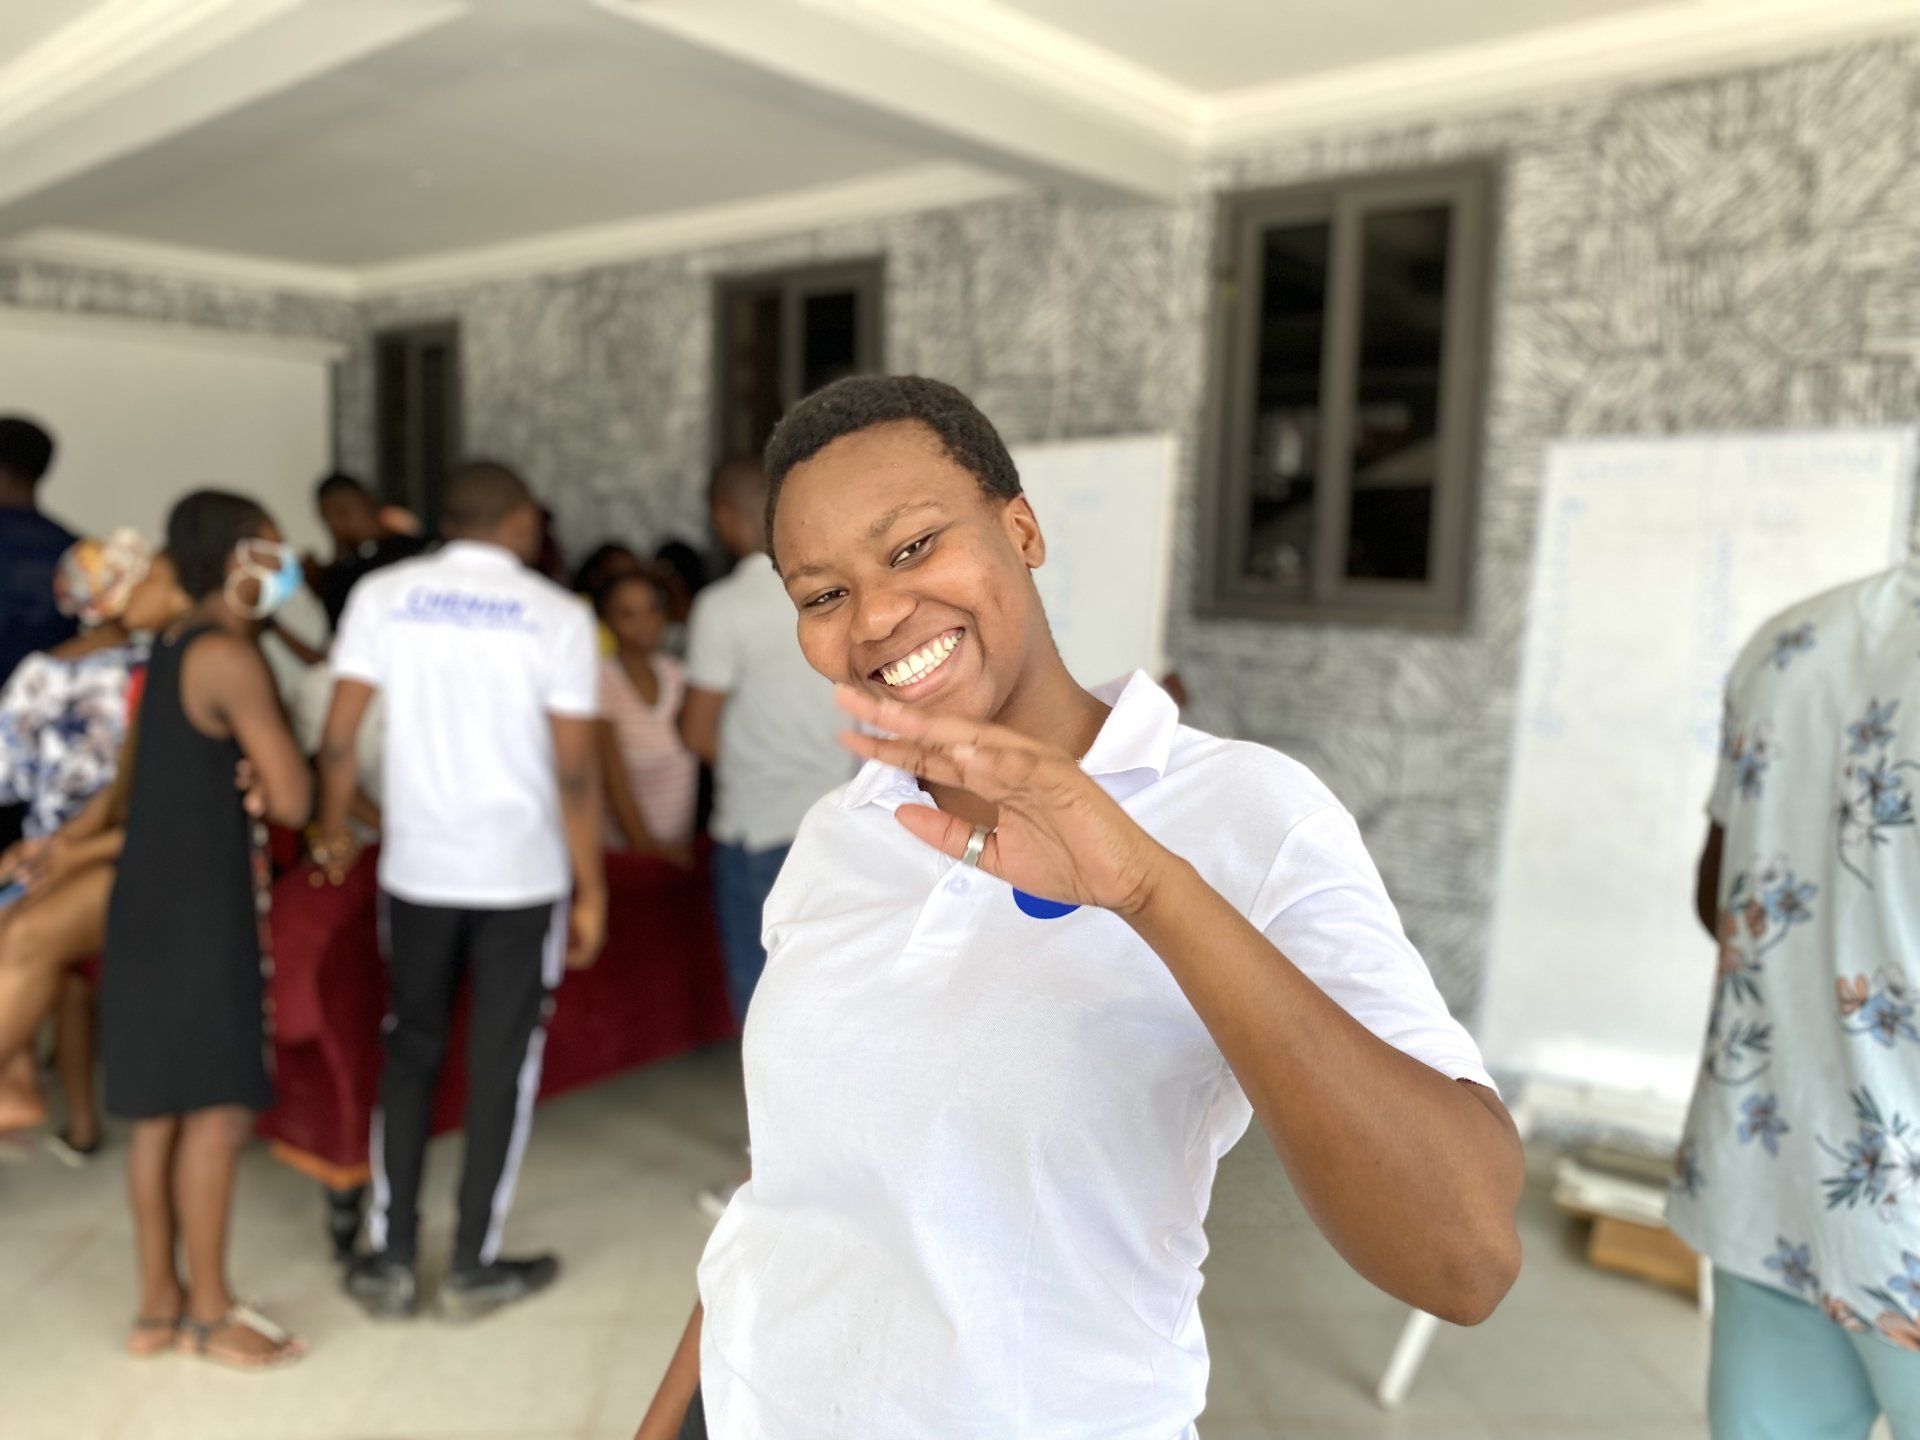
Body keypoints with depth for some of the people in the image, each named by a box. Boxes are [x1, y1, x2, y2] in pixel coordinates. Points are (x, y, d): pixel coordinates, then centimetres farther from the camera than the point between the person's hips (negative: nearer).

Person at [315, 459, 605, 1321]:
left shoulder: (383, 596, -1)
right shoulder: (556, 616, -8)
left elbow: (339, 734, -3)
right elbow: (574, 771, -11)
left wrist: (335, 829, 14)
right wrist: (591, 890, -3)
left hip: (416, 868, 3)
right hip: (523, 873, -2)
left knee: (410, 1054, 17)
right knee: (501, 1064, 9)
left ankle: (390, 1259, 22)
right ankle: (474, 1266, 19)